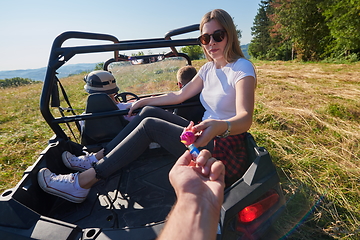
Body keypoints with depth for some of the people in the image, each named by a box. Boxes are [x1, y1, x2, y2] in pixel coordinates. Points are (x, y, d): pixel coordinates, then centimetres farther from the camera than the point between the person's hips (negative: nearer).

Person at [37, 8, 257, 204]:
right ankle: (96, 159, 3)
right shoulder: (209, 68, 9)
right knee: (149, 111, -2)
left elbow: (245, 119, -29)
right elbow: (180, 95, 15)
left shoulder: (242, 68, -13)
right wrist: (144, 100, 16)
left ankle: (82, 183, -10)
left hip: (226, 152, -7)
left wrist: (220, 127, -50)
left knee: (150, 125, -19)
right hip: (208, 136, 7)